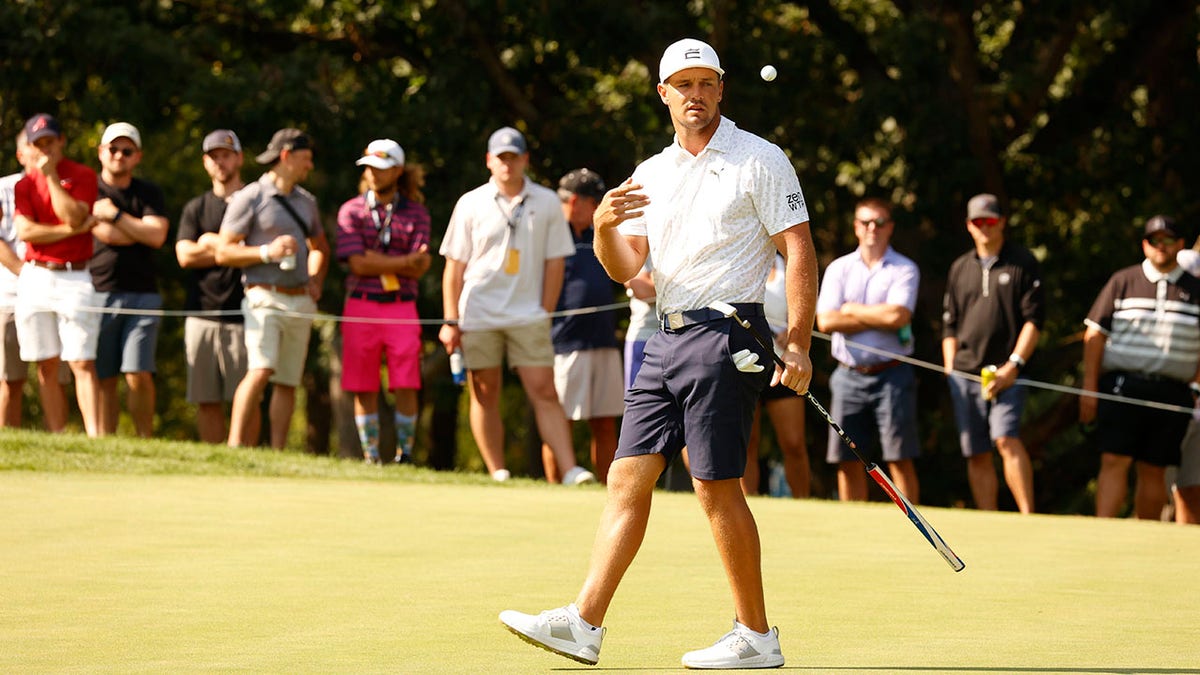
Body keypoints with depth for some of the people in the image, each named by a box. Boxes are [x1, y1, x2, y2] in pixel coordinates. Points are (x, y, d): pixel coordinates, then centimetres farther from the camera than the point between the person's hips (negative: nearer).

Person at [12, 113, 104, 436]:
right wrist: (71, 230, -12)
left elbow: (73, 216, -14)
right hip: (35, 279, 3)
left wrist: (51, 175, -10)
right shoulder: (25, 183, 9)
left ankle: (95, 437, -19)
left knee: (82, 363, -11)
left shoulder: (83, 176, 2)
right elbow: (25, 231, -4)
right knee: (46, 367, 2)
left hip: (75, 278, -3)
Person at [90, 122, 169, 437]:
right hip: (99, 293, -1)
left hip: (142, 295, 1)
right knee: (105, 379, -1)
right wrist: (142, 230, 1)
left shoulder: (149, 193, 13)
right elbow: (105, 234, -8)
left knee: (139, 375, -10)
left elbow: (157, 236, -4)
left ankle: (145, 442, -4)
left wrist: (116, 215, -5)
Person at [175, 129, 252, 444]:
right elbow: (185, 255, 2)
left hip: (242, 315, -3)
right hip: (202, 314, 3)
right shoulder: (196, 208, 17)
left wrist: (214, 244, -5)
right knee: (206, 400, 1)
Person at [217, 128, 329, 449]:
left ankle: (278, 453, 5)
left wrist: (316, 281, 13)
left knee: (288, 381, 3)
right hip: (265, 298, -6)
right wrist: (267, 252, -16)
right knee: (261, 370, -22)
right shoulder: (250, 198, -3)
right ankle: (235, 445, -23)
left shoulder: (306, 201, 17)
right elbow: (224, 252, -6)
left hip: (300, 301, 6)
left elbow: (320, 247, 31)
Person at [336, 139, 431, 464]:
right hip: (361, 306, 0)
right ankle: (370, 458, 9)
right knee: (364, 390, 1)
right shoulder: (352, 211, 6)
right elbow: (358, 264, -6)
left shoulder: (415, 213, 8)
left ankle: (405, 455, 2)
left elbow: (419, 269, -3)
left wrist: (376, 260, -9)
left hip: (401, 308, 0)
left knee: (406, 388, -7)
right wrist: (404, 261, -8)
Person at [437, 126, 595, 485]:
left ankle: (570, 470, -16)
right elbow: (454, 266, 6)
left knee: (545, 393, -9)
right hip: (478, 317, 0)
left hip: (528, 317, 0)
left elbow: (554, 263, 8)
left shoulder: (547, 202, 7)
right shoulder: (471, 204, 6)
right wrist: (451, 321, -1)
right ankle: (498, 475, 6)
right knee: (485, 396, 1)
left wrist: (545, 314, 0)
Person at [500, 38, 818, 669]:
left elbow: (800, 251, -6)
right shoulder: (650, 174, 16)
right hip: (666, 335, 7)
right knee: (628, 477, 0)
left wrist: (798, 344, -14)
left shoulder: (760, 161, -2)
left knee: (716, 485, -7)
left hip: (725, 334, -7)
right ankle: (584, 624, -3)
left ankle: (757, 636, 1)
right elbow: (626, 266, 10)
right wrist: (605, 227, -12)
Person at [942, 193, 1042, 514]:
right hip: (964, 374, 4)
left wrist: (1013, 365, -11)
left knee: (1006, 439, -22)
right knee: (976, 455, 2)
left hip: (1006, 371, -4)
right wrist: (951, 369, 9)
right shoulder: (960, 268, 18)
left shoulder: (1023, 262, 5)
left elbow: (1033, 319, -1)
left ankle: (1028, 516, -24)